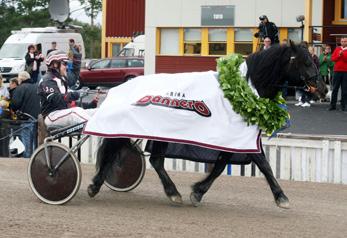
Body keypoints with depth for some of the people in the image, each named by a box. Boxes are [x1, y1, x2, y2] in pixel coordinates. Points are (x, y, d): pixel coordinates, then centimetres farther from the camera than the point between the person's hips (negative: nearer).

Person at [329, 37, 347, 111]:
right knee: (335, 89, 5)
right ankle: (332, 105, 9)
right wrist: (339, 55, -11)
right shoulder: (337, 49, 11)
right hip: (337, 71, 2)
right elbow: (333, 58, 4)